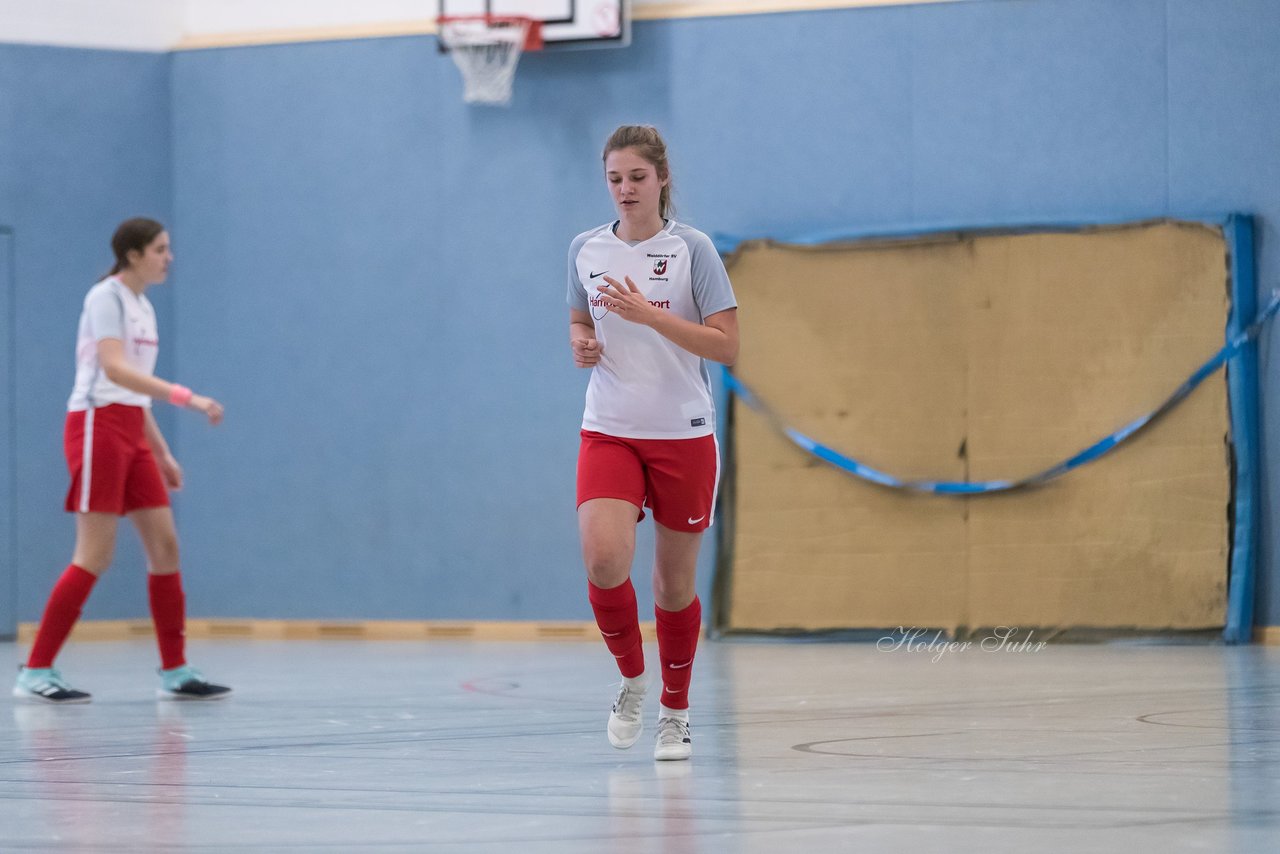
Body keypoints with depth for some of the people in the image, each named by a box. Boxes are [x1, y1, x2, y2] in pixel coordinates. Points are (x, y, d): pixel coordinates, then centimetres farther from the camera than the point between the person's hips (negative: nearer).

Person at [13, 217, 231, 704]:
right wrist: (186, 397, -31)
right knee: (95, 556, -11)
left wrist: (162, 453, 19)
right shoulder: (107, 297, -10)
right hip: (98, 427, -9)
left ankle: (175, 672, 7)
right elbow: (114, 369, -23)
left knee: (165, 546, 3)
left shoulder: (143, 307, 17)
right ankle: (35, 673, -6)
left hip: (132, 433, 9)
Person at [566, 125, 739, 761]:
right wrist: (581, 344, -1)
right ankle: (632, 677, 5)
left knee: (674, 579, 5)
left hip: (682, 434, -2)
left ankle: (675, 710, 24)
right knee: (603, 558, -20)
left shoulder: (691, 249, -5)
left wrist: (648, 314, -20)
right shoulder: (586, 249, 6)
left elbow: (726, 346, -10)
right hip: (609, 430, 2)